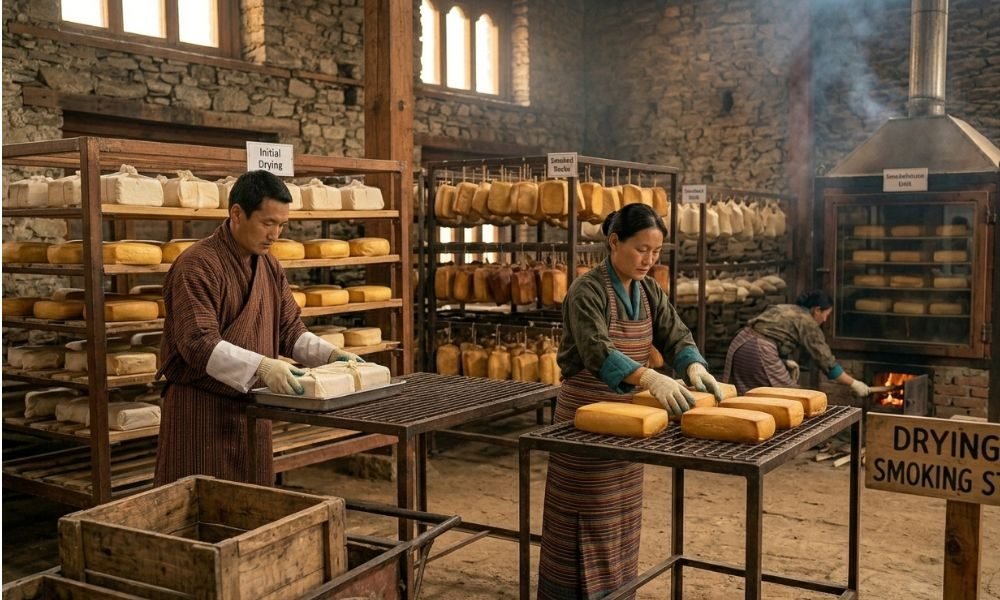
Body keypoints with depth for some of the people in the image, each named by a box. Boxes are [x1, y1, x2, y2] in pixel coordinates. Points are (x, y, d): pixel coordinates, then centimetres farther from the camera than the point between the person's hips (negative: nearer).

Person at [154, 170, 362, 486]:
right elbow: (200, 344, -25)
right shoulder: (197, 265, -16)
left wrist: (331, 354, -3)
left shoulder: (270, 266, 10)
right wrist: (261, 366, -36)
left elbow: (290, 330, 14)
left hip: (253, 406, 7)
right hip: (202, 409, -7)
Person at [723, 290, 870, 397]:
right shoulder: (808, 323, -1)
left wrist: (787, 362, 9)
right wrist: (854, 384, 7)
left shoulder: (788, 310, 24)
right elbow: (826, 361, -1)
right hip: (759, 351, -9)